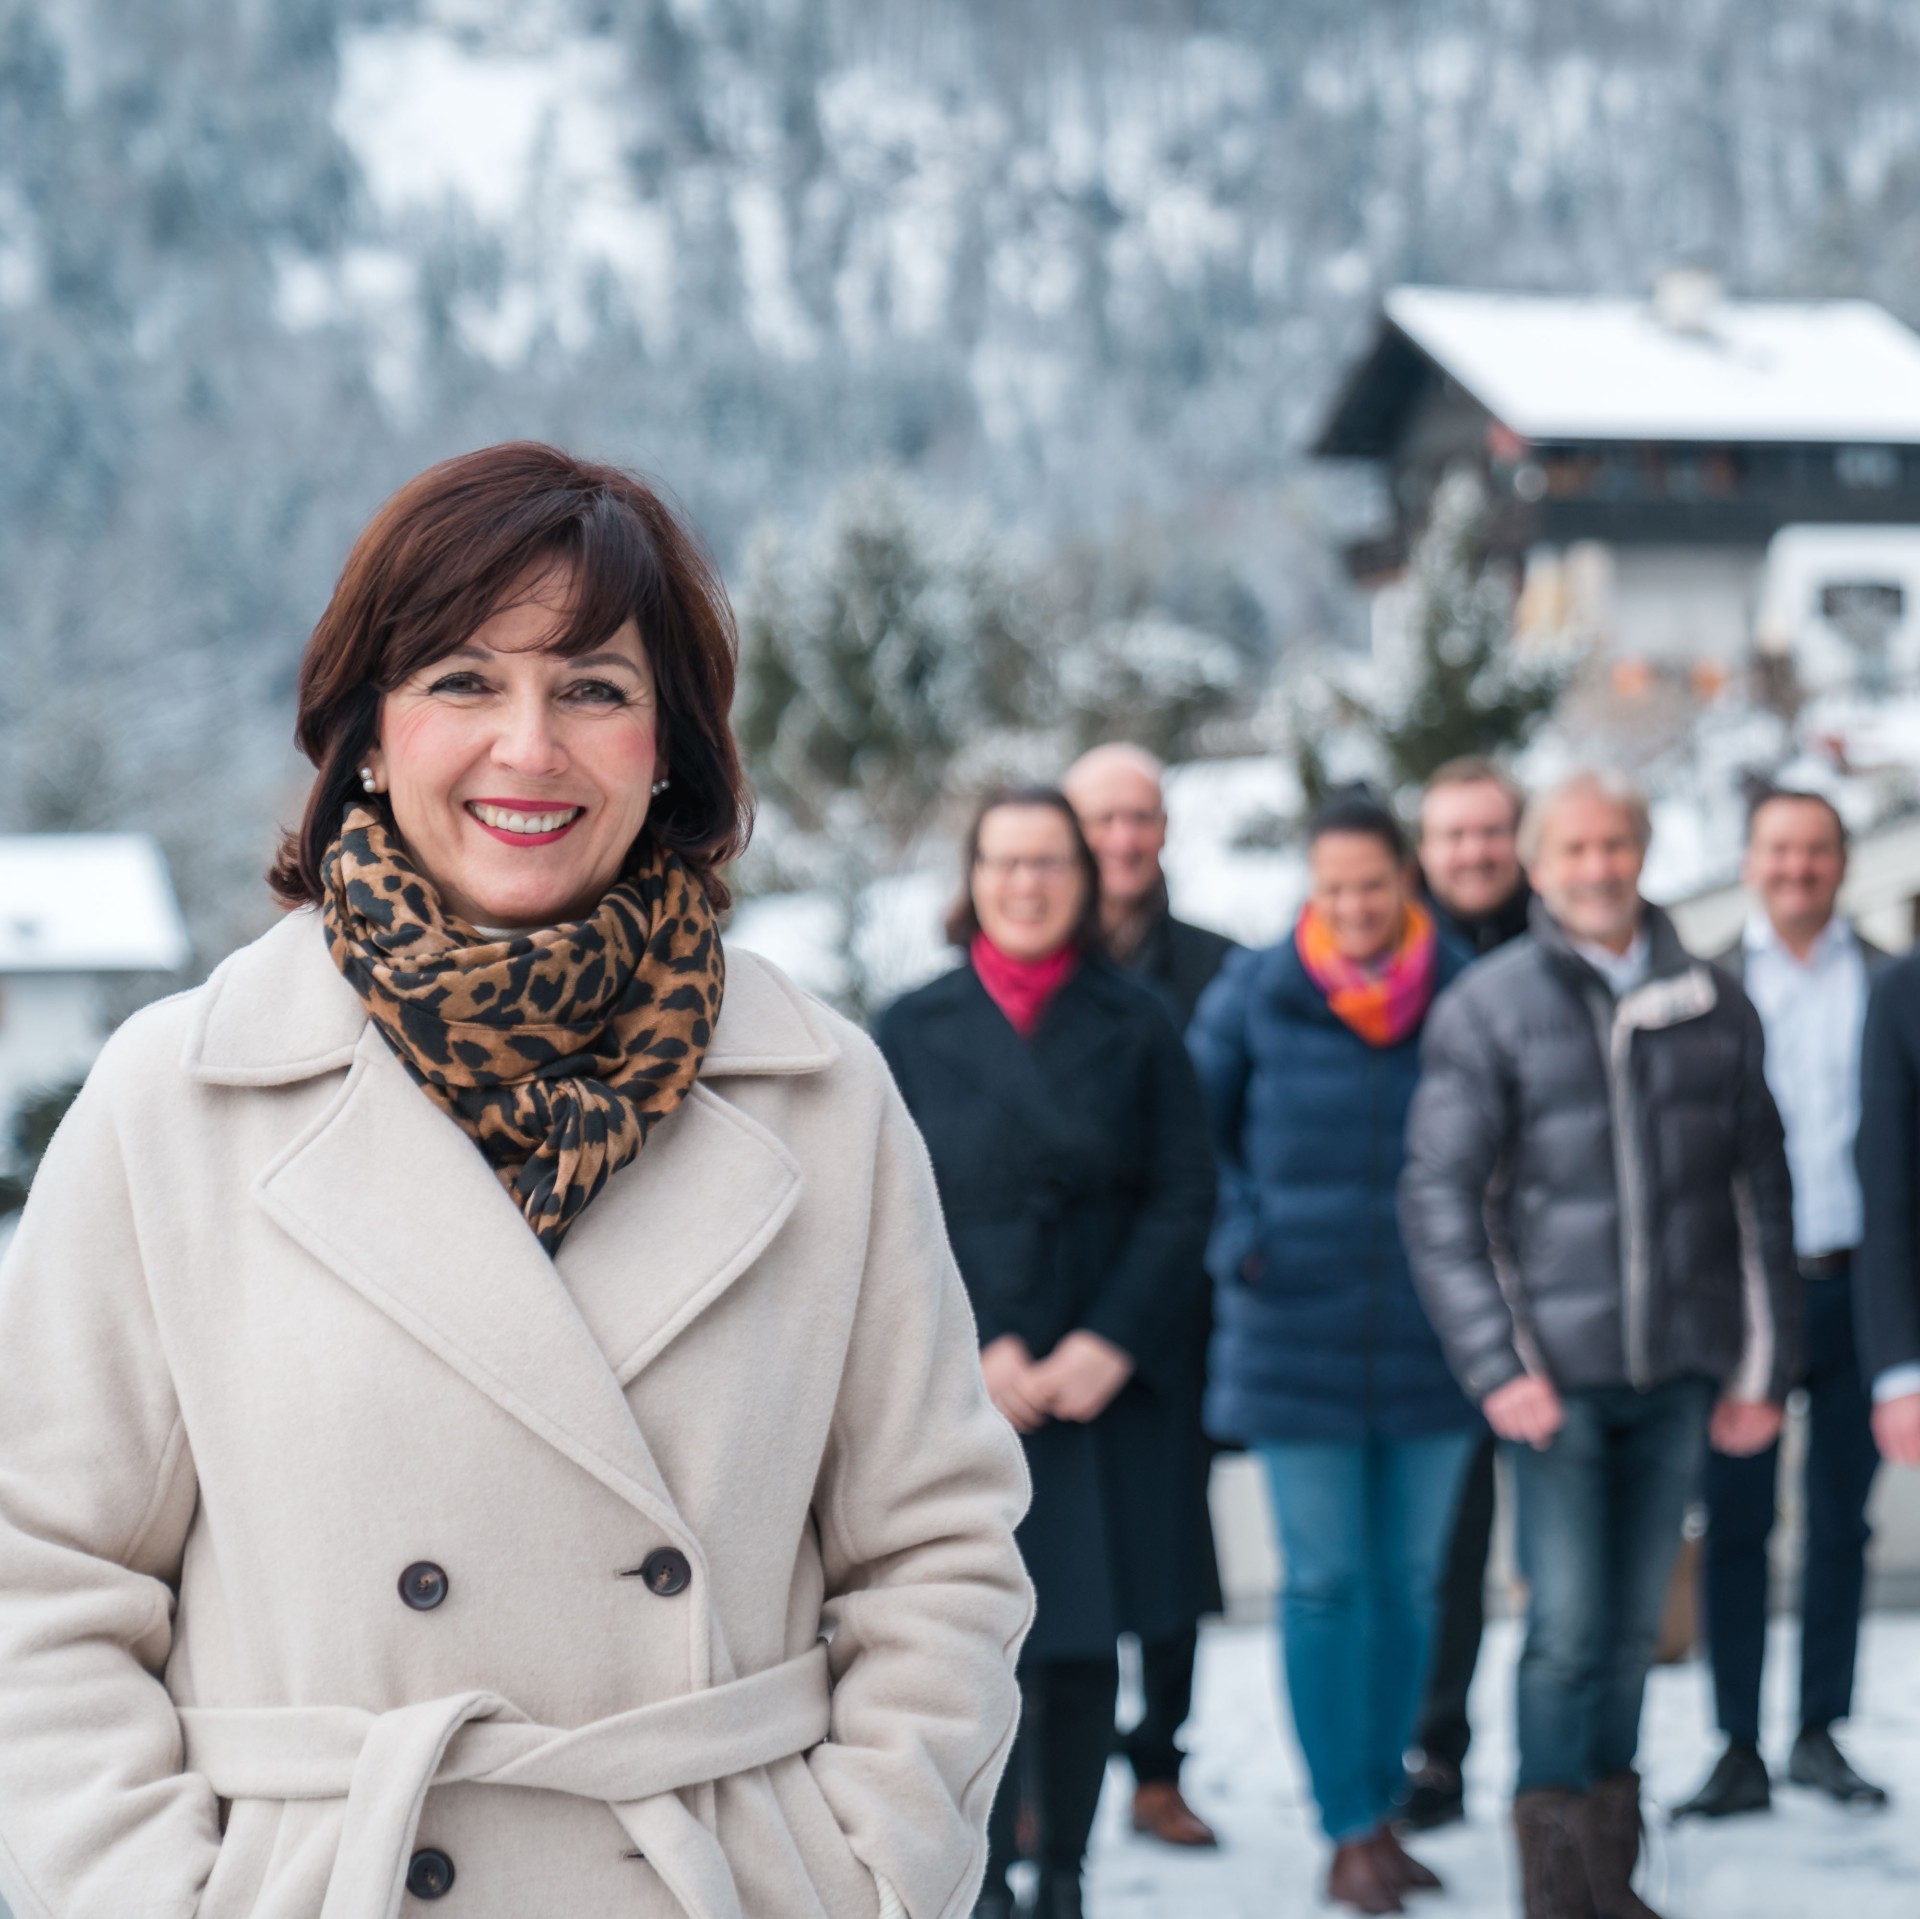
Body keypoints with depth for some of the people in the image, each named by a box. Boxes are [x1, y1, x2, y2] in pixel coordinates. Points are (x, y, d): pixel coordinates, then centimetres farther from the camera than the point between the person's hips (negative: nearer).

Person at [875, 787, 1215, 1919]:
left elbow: (1186, 1197, 2)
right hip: (960, 1393, -1)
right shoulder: (915, 1031, 5)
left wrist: (1112, 1341, -9)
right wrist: (969, 1350, -10)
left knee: (1087, 1645, 5)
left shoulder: (1137, 1027, 6)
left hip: (1107, 1387, 1)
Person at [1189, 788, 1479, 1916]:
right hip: (1297, 1338, -2)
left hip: (1432, 1338, 2)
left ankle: (1382, 1811, 21)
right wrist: (1239, 1239, -3)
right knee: (1325, 1583, -1)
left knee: (1411, 1579, 8)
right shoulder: (1255, 997, -2)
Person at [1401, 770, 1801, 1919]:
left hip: (1680, 1370, 3)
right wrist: (1499, 1368, -11)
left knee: (1635, 1628, 9)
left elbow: (1761, 1196, 11)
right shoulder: (1488, 1010, -1)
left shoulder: (1714, 1007, 7)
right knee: (1568, 1628, -7)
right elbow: (1441, 1201, -4)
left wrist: (1763, 1367, 8)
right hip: (1557, 1371, -3)